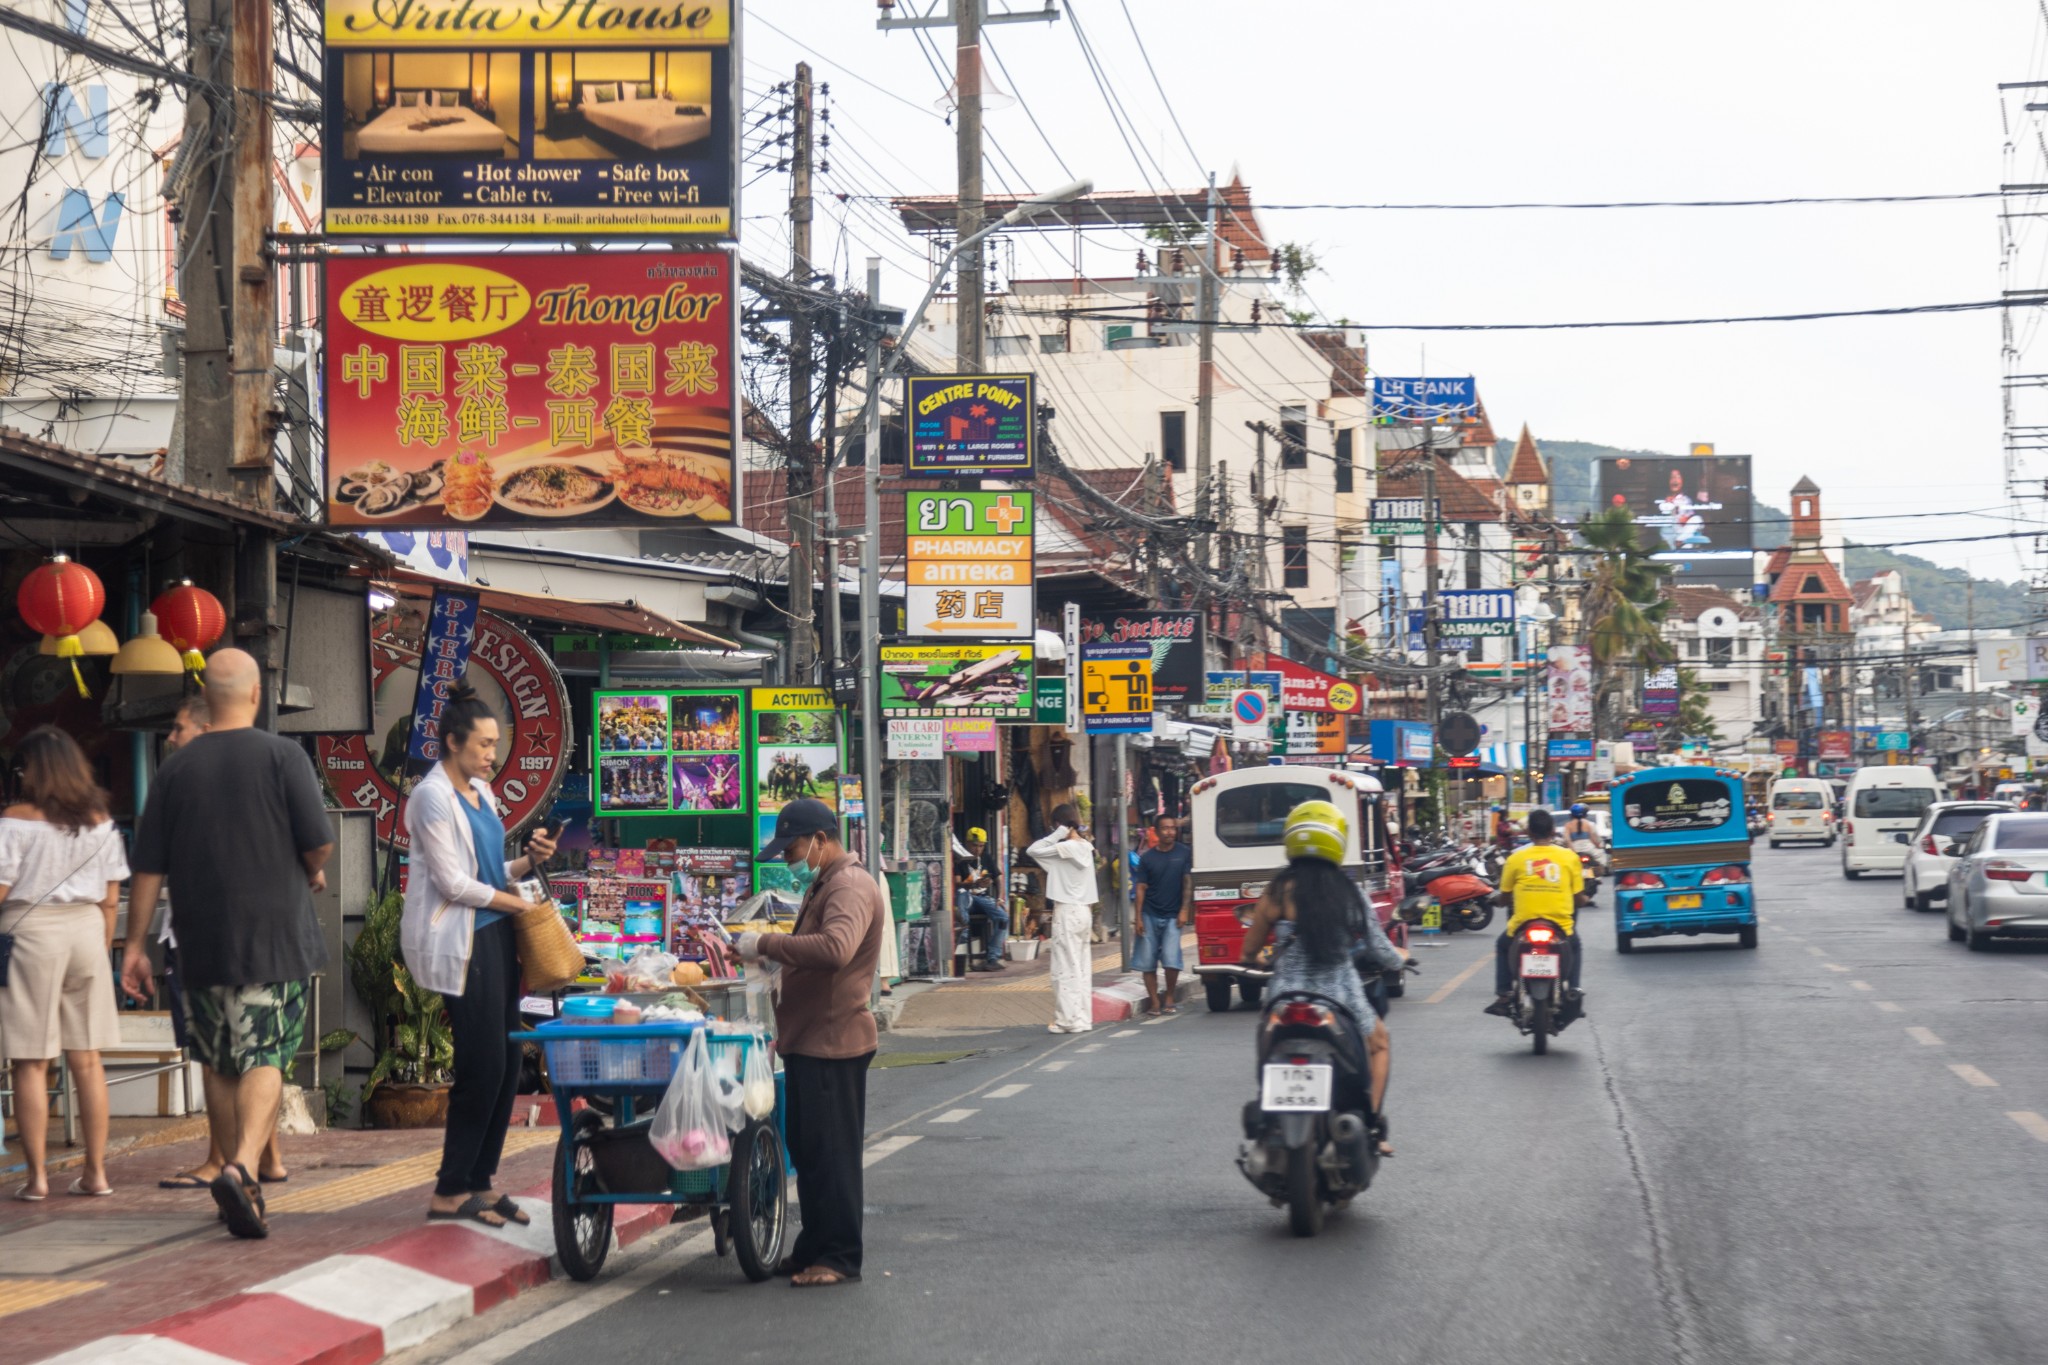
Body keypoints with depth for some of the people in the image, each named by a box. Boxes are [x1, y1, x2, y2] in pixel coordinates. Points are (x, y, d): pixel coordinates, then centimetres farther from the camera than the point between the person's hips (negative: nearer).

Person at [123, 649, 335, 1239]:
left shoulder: (176, 768, 4)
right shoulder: (282, 756, -5)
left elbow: (148, 865, 5)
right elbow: (319, 842, -8)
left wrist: (137, 942, 10)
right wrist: (313, 873, 14)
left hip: (200, 942, 3)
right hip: (275, 936, -3)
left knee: (219, 1064, 13)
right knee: (265, 1058, -4)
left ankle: (239, 1183, 19)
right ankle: (243, 1167, -25)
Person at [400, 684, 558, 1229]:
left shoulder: (480, 792, 16)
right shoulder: (433, 797, -11)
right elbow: (453, 883, -15)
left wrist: (528, 861, 3)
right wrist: (514, 902, -7)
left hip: (495, 937, 9)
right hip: (460, 943, -9)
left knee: (505, 1062, 6)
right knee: (483, 1063, -8)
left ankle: (480, 1183, 12)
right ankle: (450, 1192, -1)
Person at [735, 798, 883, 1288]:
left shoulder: (850, 887, -17)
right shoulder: (824, 885, 18)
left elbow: (835, 949, -35)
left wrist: (767, 944, -27)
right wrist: (771, 955, 10)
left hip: (832, 1041, -11)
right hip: (809, 1039, 11)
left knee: (831, 1152, -5)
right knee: (808, 1150, 15)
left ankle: (840, 1258, 1)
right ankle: (814, 1249, 23)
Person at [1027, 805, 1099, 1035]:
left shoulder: (1067, 848, -16)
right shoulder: (1085, 847, 8)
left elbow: (1033, 851, -14)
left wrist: (1057, 835, -11)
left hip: (1067, 912, -8)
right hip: (1084, 911, 8)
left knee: (1065, 968, -4)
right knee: (1081, 967, 11)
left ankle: (1069, 1019, -4)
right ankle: (1084, 1017, 14)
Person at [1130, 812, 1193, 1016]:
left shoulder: (1184, 853, 2)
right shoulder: (1147, 858, 4)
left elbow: (1188, 883, 1)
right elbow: (1141, 888, 4)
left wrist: (1184, 910, -7)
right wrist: (1138, 917, -2)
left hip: (1172, 916, -2)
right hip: (1149, 915, 2)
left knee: (1171, 960, -12)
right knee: (1147, 962, 1)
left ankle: (1169, 999, 7)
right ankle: (1154, 1002, 12)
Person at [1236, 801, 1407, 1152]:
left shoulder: (1279, 891, -7)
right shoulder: (1349, 892, -1)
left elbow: (1250, 951, 0)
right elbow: (1381, 952, 4)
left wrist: (1252, 959, 24)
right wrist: (1399, 958, 28)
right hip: (1342, 998, 1)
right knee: (1378, 1042, 30)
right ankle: (1374, 1125, 19)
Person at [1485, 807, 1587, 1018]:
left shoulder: (1516, 858, -3)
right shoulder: (1570, 857, -1)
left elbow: (1505, 894, 6)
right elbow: (1578, 895, 4)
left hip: (1523, 925, -1)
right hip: (1561, 925, 1)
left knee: (1503, 945, 31)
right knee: (1574, 944, 35)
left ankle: (1503, 995, 19)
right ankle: (1572, 989, 18)